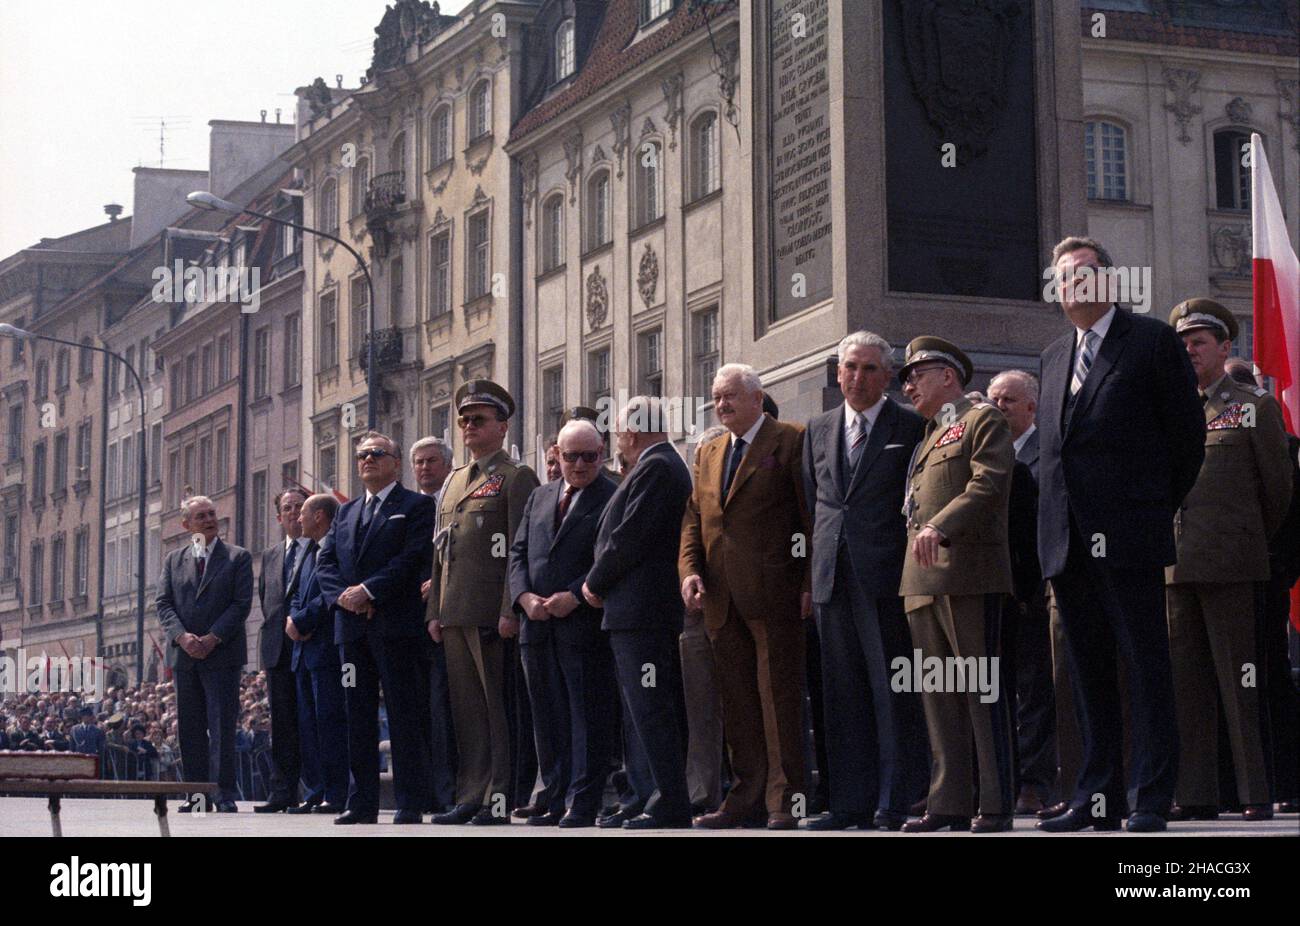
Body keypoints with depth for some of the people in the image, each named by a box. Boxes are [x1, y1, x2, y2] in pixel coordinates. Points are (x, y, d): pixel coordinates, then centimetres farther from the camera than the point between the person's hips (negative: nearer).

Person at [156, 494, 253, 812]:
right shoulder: (174, 560, 13)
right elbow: (164, 604, 6)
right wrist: (182, 636, -11)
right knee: (190, 727, 5)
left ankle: (224, 793, -5)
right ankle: (197, 791, 9)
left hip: (222, 654, -3)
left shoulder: (238, 557, 4)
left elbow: (242, 604, -4)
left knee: (222, 726, -7)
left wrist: (213, 639, -13)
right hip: (184, 655, 4)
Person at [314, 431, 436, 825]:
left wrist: (367, 591, -16)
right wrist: (342, 595, -6)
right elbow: (325, 562, 13)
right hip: (351, 626, 6)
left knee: (404, 715, -6)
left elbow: (413, 558, -11)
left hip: (396, 625, -6)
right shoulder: (345, 513, 21)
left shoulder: (417, 506, 1)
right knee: (358, 716, 7)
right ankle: (362, 802, 10)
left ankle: (410, 804, -5)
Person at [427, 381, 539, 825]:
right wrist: (434, 611, 14)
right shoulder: (454, 481, 21)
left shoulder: (517, 477, -3)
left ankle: (499, 800, -3)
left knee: (498, 707, -5)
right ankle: (471, 797, 13)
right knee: (466, 708, 9)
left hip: (491, 613, -8)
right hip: (455, 613, 8)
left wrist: (511, 611, -18)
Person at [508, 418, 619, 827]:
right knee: (548, 717, 10)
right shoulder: (539, 497, 18)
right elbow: (518, 552, 15)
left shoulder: (613, 498, -3)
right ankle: (554, 801, 16)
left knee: (587, 719, -3)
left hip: (585, 623, -6)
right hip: (537, 625, 6)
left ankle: (582, 804, -1)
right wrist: (524, 595, -2)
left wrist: (574, 596, -17)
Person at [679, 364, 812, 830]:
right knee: (736, 702, 9)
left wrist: (810, 583, -11)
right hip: (722, 599, 7)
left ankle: (784, 801, -1)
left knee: (779, 699, -4)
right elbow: (694, 519, 17)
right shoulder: (707, 454, 19)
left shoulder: (791, 441, -2)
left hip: (774, 596, -7)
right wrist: (690, 570, -1)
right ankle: (747, 795, 15)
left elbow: (813, 514, -6)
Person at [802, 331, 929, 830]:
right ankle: (852, 802, 11)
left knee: (892, 693, -4)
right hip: (831, 578, 5)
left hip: (886, 577, -5)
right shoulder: (818, 430, 17)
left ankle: (894, 802, -1)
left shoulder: (911, 427, 1)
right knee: (843, 694, 7)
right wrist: (810, 576, 13)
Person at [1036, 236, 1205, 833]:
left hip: (1128, 537, -6)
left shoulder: (1152, 341, 1)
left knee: (1146, 666, -4)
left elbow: (1187, 431, 1)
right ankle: (1097, 798, 13)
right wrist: (1055, 522, 11)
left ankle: (1151, 800, -2)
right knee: (1088, 669, 8)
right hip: (1067, 542, 6)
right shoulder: (1054, 357, 19)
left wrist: (1161, 506, 3)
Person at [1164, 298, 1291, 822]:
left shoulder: (1255, 407, 6)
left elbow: (1277, 488, 8)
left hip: (1230, 565, -4)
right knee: (1186, 683, 4)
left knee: (1239, 680, -5)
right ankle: (1196, 794, 7)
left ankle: (1256, 794, -1)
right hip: (1175, 564, 4)